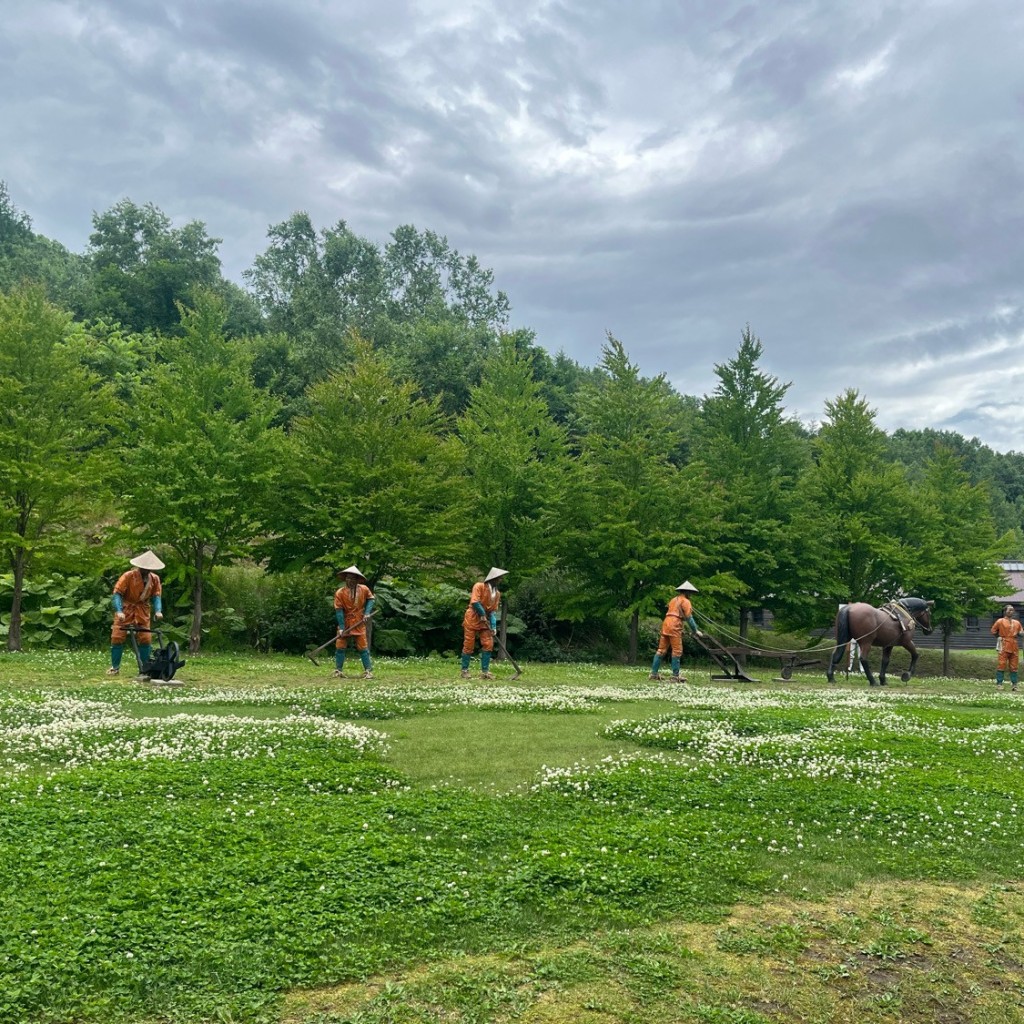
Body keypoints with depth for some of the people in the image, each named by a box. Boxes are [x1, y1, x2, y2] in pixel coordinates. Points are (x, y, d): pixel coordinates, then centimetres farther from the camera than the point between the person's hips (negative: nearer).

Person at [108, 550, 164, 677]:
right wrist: (119, 611, -32)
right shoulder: (128, 576, -18)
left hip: (142, 610, 3)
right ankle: (115, 667, 6)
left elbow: (156, 596, -3)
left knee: (145, 638, -2)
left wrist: (158, 611, -22)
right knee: (118, 637, -6)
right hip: (126, 608, -3)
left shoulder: (154, 578, -5)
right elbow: (117, 593, -19)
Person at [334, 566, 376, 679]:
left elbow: (371, 599, 12)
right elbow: (339, 611, -13)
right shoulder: (339, 593, -11)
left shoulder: (364, 589, -5)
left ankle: (368, 671, 4)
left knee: (363, 647, 0)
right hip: (345, 623, 0)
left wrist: (367, 612, -4)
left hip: (359, 623, 0)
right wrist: (341, 627, -18)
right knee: (340, 647, 0)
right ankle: (338, 671, 9)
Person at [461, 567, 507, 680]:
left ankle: (484, 671, 4)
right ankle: (464, 670, 5)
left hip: (484, 621, 6)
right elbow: (475, 602, -20)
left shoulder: (497, 593, 8)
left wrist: (494, 626, -6)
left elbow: (493, 611, 5)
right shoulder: (479, 586, -11)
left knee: (488, 644, -2)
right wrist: (483, 614, -12)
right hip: (472, 619, -6)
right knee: (469, 645, -4)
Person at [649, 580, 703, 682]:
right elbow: (689, 617, -6)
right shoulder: (685, 601, 0)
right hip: (675, 627, -8)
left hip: (666, 624, 8)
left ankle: (654, 673, 10)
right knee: (677, 651, -4)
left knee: (661, 650, 9)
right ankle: (675, 676, -6)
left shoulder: (673, 600, 24)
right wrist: (696, 631, -2)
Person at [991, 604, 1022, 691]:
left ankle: (1014, 684, 11)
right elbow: (993, 632, 5)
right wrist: (1001, 636, 0)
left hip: (1014, 647, 5)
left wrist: (1018, 634, 6)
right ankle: (999, 683, -2)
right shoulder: (1000, 621, 1)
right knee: (1001, 665, -6)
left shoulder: (1017, 622, 15)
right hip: (1004, 647, -5)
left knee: (1013, 667, 6)